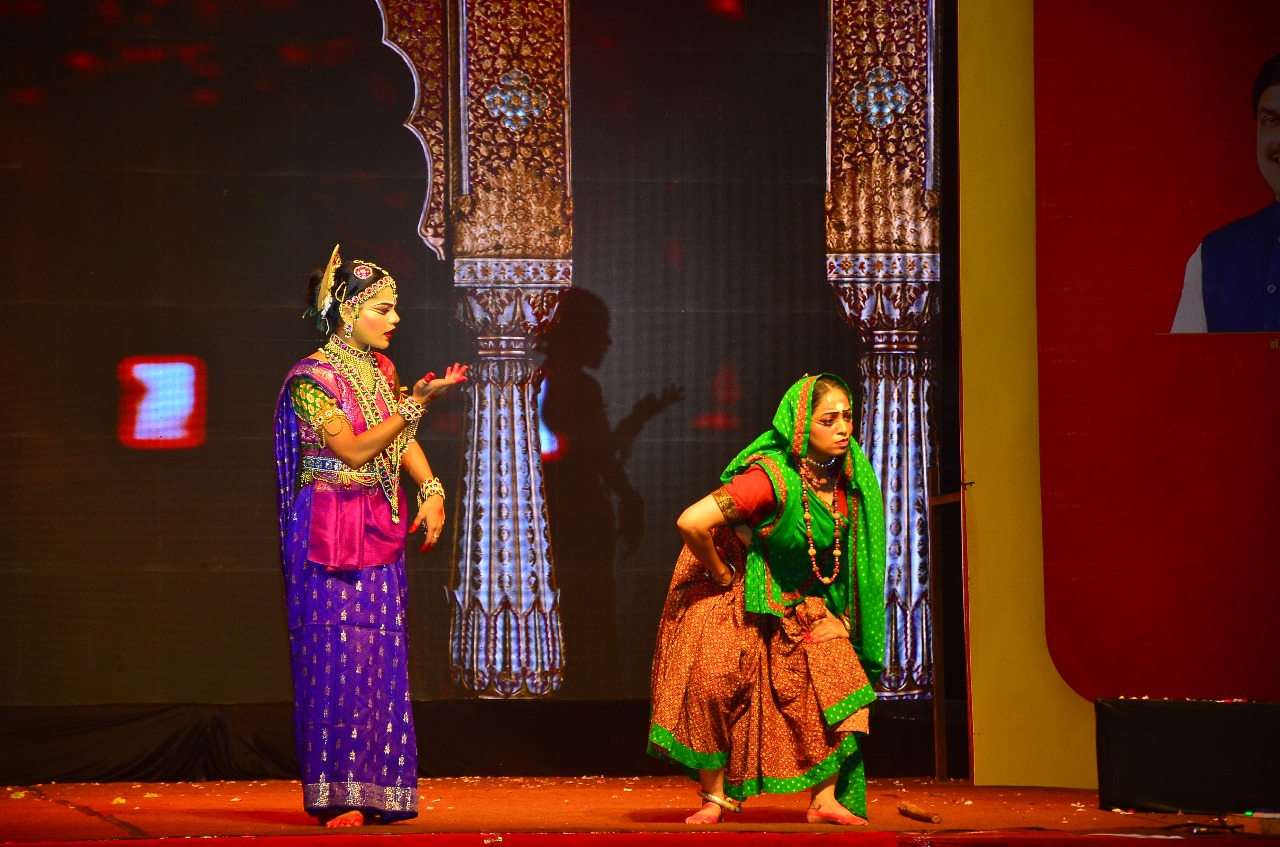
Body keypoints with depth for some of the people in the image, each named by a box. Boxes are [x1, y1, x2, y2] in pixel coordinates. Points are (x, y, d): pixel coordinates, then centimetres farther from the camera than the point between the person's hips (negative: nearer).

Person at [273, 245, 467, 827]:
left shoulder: (380, 369, 11)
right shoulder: (313, 378, -12)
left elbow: (404, 441, 13)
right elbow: (354, 450, -19)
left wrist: (432, 488, -3)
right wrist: (415, 404, -24)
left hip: (380, 528, 7)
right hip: (330, 532, -7)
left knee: (380, 656, 5)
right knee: (337, 657, -6)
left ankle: (374, 791, 10)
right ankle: (336, 795, 0)